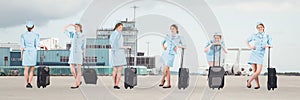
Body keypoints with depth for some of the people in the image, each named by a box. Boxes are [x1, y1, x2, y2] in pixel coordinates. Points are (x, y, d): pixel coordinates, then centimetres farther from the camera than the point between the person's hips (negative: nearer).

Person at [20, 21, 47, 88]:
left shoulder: (23, 35, -2)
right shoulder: (36, 35, -3)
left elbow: (22, 46, -5)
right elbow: (37, 45, -10)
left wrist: (21, 55, 4)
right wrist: (44, 46, 8)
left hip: (25, 53, 0)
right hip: (33, 53, 0)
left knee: (26, 69, 8)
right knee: (31, 69, 7)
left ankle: (27, 83, 0)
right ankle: (29, 82, -9)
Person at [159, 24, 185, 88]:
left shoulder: (179, 38, -2)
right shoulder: (167, 36, 7)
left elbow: (183, 46, 5)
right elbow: (162, 43, 21)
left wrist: (179, 46, -15)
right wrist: (163, 48, 1)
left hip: (171, 55, -3)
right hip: (165, 54, 3)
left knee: (165, 70, -8)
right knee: (167, 70, 8)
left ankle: (162, 80, 15)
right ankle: (168, 84, 20)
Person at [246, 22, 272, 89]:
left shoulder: (267, 36, 8)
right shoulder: (254, 35, 5)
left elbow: (271, 45, 12)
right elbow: (247, 42, 14)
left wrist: (267, 46, -10)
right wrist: (250, 47, -3)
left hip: (260, 55, 0)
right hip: (254, 53, 0)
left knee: (258, 71, -12)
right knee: (254, 71, -2)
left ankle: (249, 81, 8)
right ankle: (257, 85, 14)